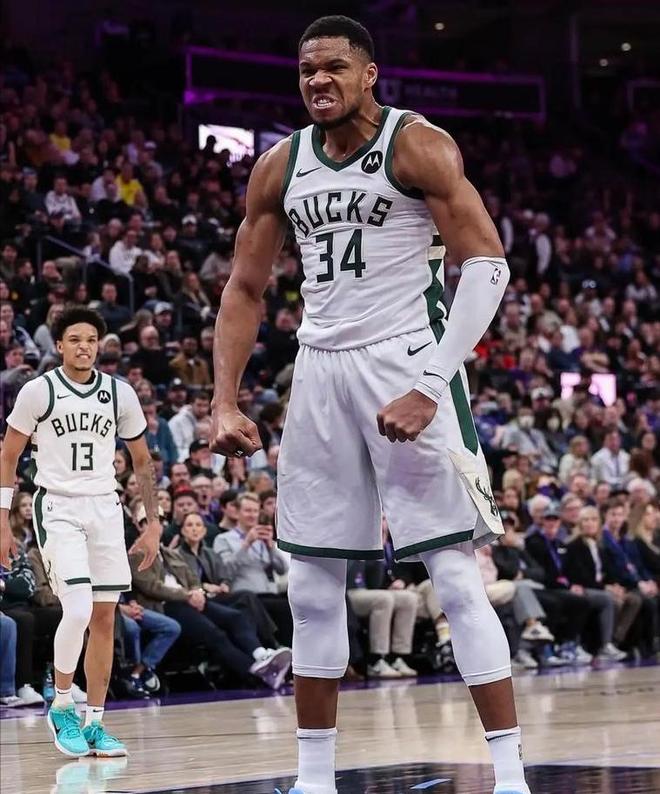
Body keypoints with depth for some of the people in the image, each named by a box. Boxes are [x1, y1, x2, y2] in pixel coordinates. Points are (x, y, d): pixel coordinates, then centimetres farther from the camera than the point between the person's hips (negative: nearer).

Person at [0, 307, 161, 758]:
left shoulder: (120, 394, 4)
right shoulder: (38, 391, -5)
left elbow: (142, 461, 14)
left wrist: (153, 523, 9)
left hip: (105, 508, 4)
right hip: (58, 508, -4)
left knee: (104, 618, 3)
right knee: (78, 609, -19)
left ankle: (95, 721, 11)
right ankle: (62, 707, 1)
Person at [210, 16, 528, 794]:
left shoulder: (418, 146, -10)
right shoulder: (280, 166, 7)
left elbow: (488, 265, -14)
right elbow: (245, 288, 14)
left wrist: (430, 387, -22)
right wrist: (225, 402, 3)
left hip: (405, 361, -6)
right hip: (320, 370, 6)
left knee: (454, 572, -10)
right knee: (312, 583, 8)